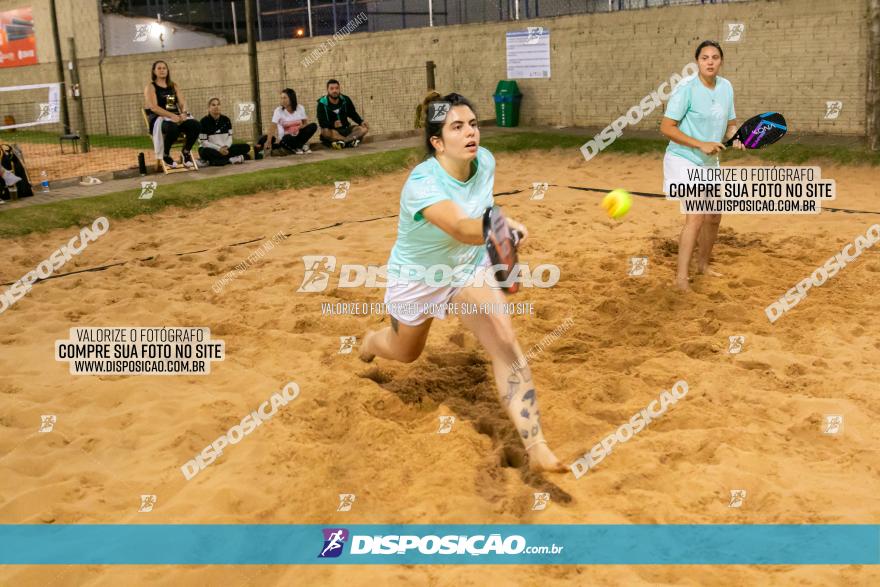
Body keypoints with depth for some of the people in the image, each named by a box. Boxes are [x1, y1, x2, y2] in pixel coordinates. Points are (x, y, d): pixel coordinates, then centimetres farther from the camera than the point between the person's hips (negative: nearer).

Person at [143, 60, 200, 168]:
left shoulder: (174, 86, 20)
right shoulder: (150, 88, 3)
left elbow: (183, 103, 10)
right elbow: (153, 107, -11)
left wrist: (183, 113, -15)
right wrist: (172, 115, -24)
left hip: (177, 117, 5)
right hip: (159, 118, -5)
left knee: (195, 125, -27)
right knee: (172, 128, -40)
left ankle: (186, 152, -5)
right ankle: (166, 155, -14)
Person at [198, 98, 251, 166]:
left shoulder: (226, 120, 7)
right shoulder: (204, 121, -6)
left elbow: (230, 137, 5)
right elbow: (204, 142, -10)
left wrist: (226, 147, -17)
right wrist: (219, 149, -22)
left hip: (225, 148, 4)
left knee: (246, 147, -16)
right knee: (205, 152, -40)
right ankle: (233, 159, -32)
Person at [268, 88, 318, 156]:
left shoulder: (300, 108, -5)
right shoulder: (278, 111, -13)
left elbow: (305, 123, 6)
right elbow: (273, 127, -23)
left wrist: (299, 127, -18)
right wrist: (269, 142, -37)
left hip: (298, 134, 3)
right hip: (286, 137, -3)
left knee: (313, 126, -20)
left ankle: (298, 146, -16)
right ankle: (302, 145, -9)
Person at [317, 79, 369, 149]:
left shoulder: (345, 100, 1)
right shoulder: (322, 103, -12)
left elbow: (353, 114, 12)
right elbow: (322, 122, -19)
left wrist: (361, 122, -8)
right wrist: (333, 124, -39)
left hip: (345, 129, 4)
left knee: (364, 128, -17)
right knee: (325, 132, -39)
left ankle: (342, 142, -32)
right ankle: (351, 140, -29)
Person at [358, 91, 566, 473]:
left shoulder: (485, 161, -17)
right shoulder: (422, 183, -37)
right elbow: (461, 228, -57)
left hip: (470, 266, 3)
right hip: (417, 276, -3)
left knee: (506, 344, -19)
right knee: (406, 353, 24)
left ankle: (536, 449, -19)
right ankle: (371, 342, 63)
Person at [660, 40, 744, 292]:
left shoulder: (726, 87, 3)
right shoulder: (686, 88, -17)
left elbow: (730, 124, 13)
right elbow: (666, 127, -19)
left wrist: (735, 136, -10)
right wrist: (701, 145, -25)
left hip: (710, 163, 7)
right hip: (684, 160, -7)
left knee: (713, 217, 15)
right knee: (695, 218, -19)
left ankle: (703, 264, 37)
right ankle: (681, 278, -14)